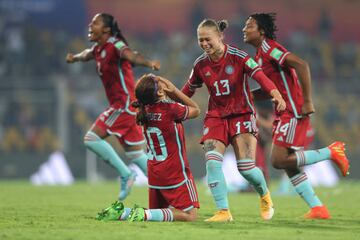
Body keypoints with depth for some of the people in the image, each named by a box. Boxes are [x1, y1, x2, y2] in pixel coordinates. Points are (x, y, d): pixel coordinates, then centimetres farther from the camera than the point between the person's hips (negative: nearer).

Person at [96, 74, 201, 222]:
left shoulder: (146, 110, 0)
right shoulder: (170, 109, -20)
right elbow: (196, 110, -1)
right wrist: (174, 90, -6)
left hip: (154, 173, 7)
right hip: (175, 172, -7)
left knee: (157, 212, 21)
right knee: (190, 215, -3)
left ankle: (121, 213, -2)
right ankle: (144, 215, -21)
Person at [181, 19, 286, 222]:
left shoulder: (238, 57, -12)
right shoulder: (200, 64, 1)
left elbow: (260, 75, -24)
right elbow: (188, 90, 16)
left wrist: (276, 95, -41)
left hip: (242, 114, -4)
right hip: (216, 117, 4)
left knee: (246, 167, -11)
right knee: (212, 161, -18)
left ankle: (265, 195, 23)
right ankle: (223, 212, -12)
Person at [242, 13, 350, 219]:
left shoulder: (268, 47, -12)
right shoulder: (260, 54, 18)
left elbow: (301, 64, -24)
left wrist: (307, 101, -26)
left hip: (293, 112, -10)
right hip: (284, 114, 10)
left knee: (279, 160, -15)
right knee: (289, 164, 8)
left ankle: (331, 152, -4)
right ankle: (318, 208, 10)